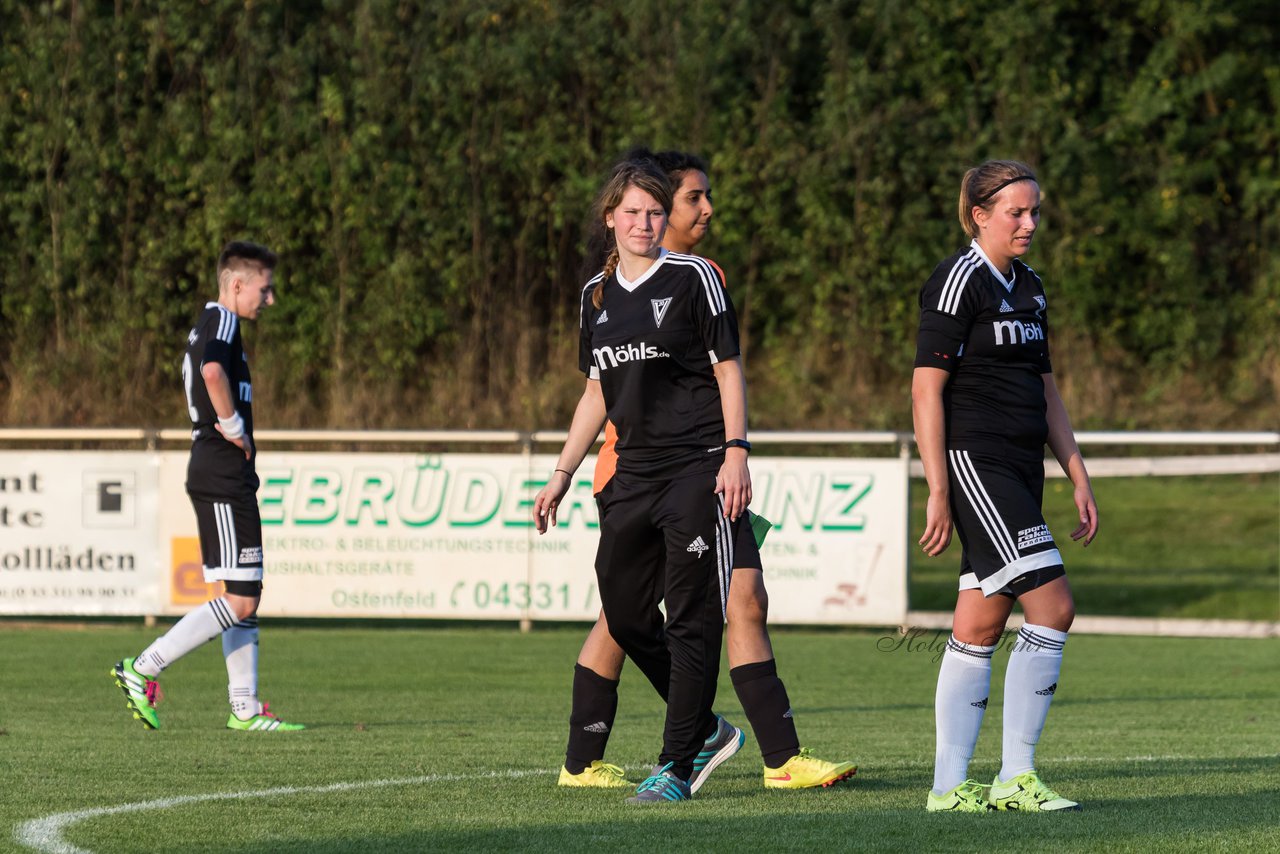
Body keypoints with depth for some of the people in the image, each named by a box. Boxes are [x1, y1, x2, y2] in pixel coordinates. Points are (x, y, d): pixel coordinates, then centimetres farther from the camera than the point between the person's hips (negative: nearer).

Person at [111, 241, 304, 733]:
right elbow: (213, 373, -32)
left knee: (246, 597, 11)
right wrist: (234, 426, -20)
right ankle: (141, 671, -11)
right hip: (224, 479, -11)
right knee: (239, 599, -11)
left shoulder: (207, 325, 20)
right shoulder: (222, 321, -11)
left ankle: (244, 707, 11)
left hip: (222, 479, 11)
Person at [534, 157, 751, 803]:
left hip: (698, 467, -7)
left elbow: (728, 368, -4)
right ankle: (704, 728, 27)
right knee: (625, 615, 9)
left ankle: (675, 768, -6)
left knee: (692, 619, -7)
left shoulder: (692, 277, -3)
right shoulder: (597, 295, 13)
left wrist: (736, 453, -13)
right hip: (633, 475, 7)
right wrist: (562, 475, 18)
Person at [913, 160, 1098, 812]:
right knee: (1053, 605, -15)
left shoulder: (1028, 288, 18)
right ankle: (1015, 777, -12)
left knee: (980, 626, 5)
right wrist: (938, 492, -16)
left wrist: (1078, 478, 18)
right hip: (974, 463, -8)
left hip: (1019, 471, 8)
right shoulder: (959, 281, -9)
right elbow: (926, 390, -12)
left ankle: (950, 785, 6)